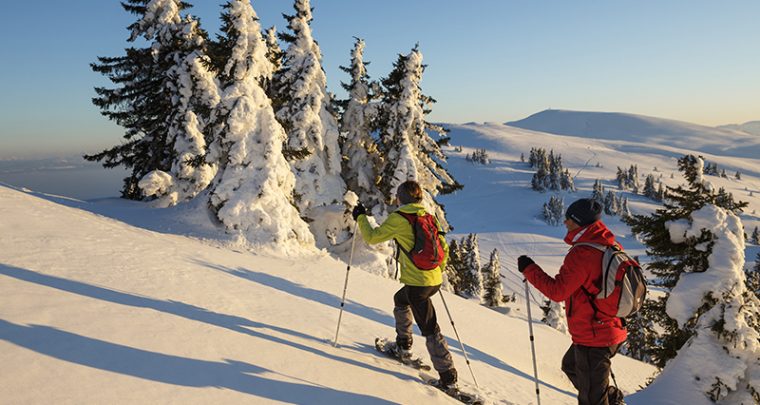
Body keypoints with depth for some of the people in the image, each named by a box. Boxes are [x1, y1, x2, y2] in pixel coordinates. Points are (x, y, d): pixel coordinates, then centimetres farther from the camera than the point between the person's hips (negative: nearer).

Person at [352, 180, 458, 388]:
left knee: (430, 329, -1)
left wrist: (360, 217, 12)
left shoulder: (398, 218, -9)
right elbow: (444, 248, 16)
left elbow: (372, 237, -2)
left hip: (417, 283, -8)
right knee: (400, 300, 31)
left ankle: (448, 376, 2)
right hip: (434, 281, 8)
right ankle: (403, 345, 38)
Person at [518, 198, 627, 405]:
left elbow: (557, 291, -23)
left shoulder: (582, 254, -25)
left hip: (592, 337, -9)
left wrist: (529, 269, -14)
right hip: (609, 330, 9)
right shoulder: (609, 247, 3)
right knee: (571, 365, 31)